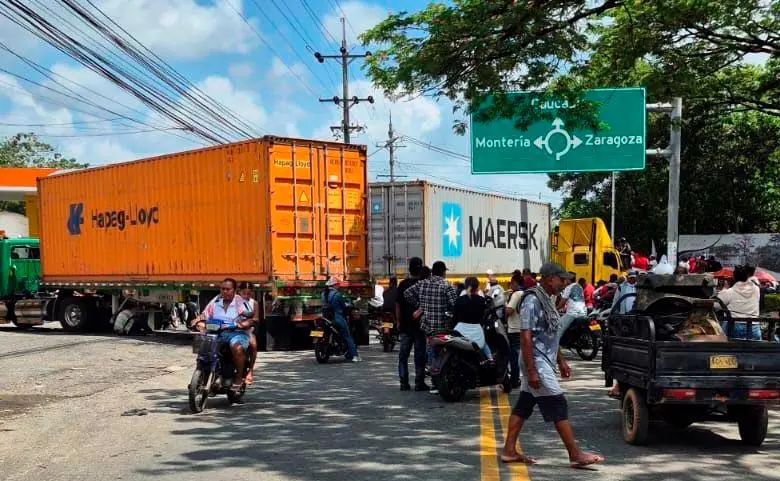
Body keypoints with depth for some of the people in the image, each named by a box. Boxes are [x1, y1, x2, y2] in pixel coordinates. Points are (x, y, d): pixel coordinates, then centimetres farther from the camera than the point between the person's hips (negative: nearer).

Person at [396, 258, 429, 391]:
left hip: (405, 325, 3)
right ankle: (419, 383, 3)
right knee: (420, 354, 2)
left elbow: (397, 304, 4)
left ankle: (404, 382, 6)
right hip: (420, 324, -3)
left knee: (403, 354, 8)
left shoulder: (403, 284, 1)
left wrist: (399, 321, 11)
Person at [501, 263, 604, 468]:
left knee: (523, 406, 11)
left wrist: (561, 360, 21)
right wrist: (531, 371, -23)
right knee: (558, 406, -6)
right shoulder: (532, 301, -17)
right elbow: (526, 337, -21)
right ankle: (575, 455, -2)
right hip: (537, 363, -10)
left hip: (544, 362, 10)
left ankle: (509, 451, 15)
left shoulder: (547, 300, 13)